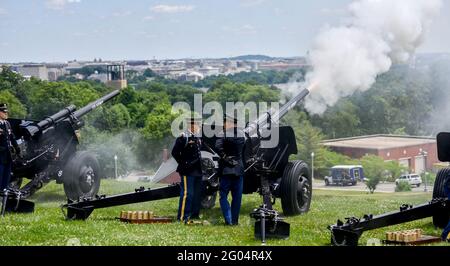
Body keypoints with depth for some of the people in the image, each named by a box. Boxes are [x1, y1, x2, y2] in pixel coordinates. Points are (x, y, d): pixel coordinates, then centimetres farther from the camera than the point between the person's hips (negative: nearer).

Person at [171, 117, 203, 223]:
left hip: (197, 171, 9)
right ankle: (183, 217, -5)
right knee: (187, 193, -9)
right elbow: (175, 152, -13)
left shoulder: (197, 138, 16)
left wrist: (200, 166, 16)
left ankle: (195, 214, 23)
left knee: (197, 193, 13)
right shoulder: (183, 137, -10)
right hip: (188, 171, -9)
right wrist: (183, 163, -12)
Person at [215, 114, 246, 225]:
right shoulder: (242, 134, 7)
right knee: (237, 196, 11)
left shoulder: (224, 134, -11)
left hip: (226, 169, -5)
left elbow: (218, 147, -24)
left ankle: (229, 220, -7)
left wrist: (226, 158, -16)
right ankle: (235, 220, 14)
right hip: (239, 169, 5)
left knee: (223, 195, 2)